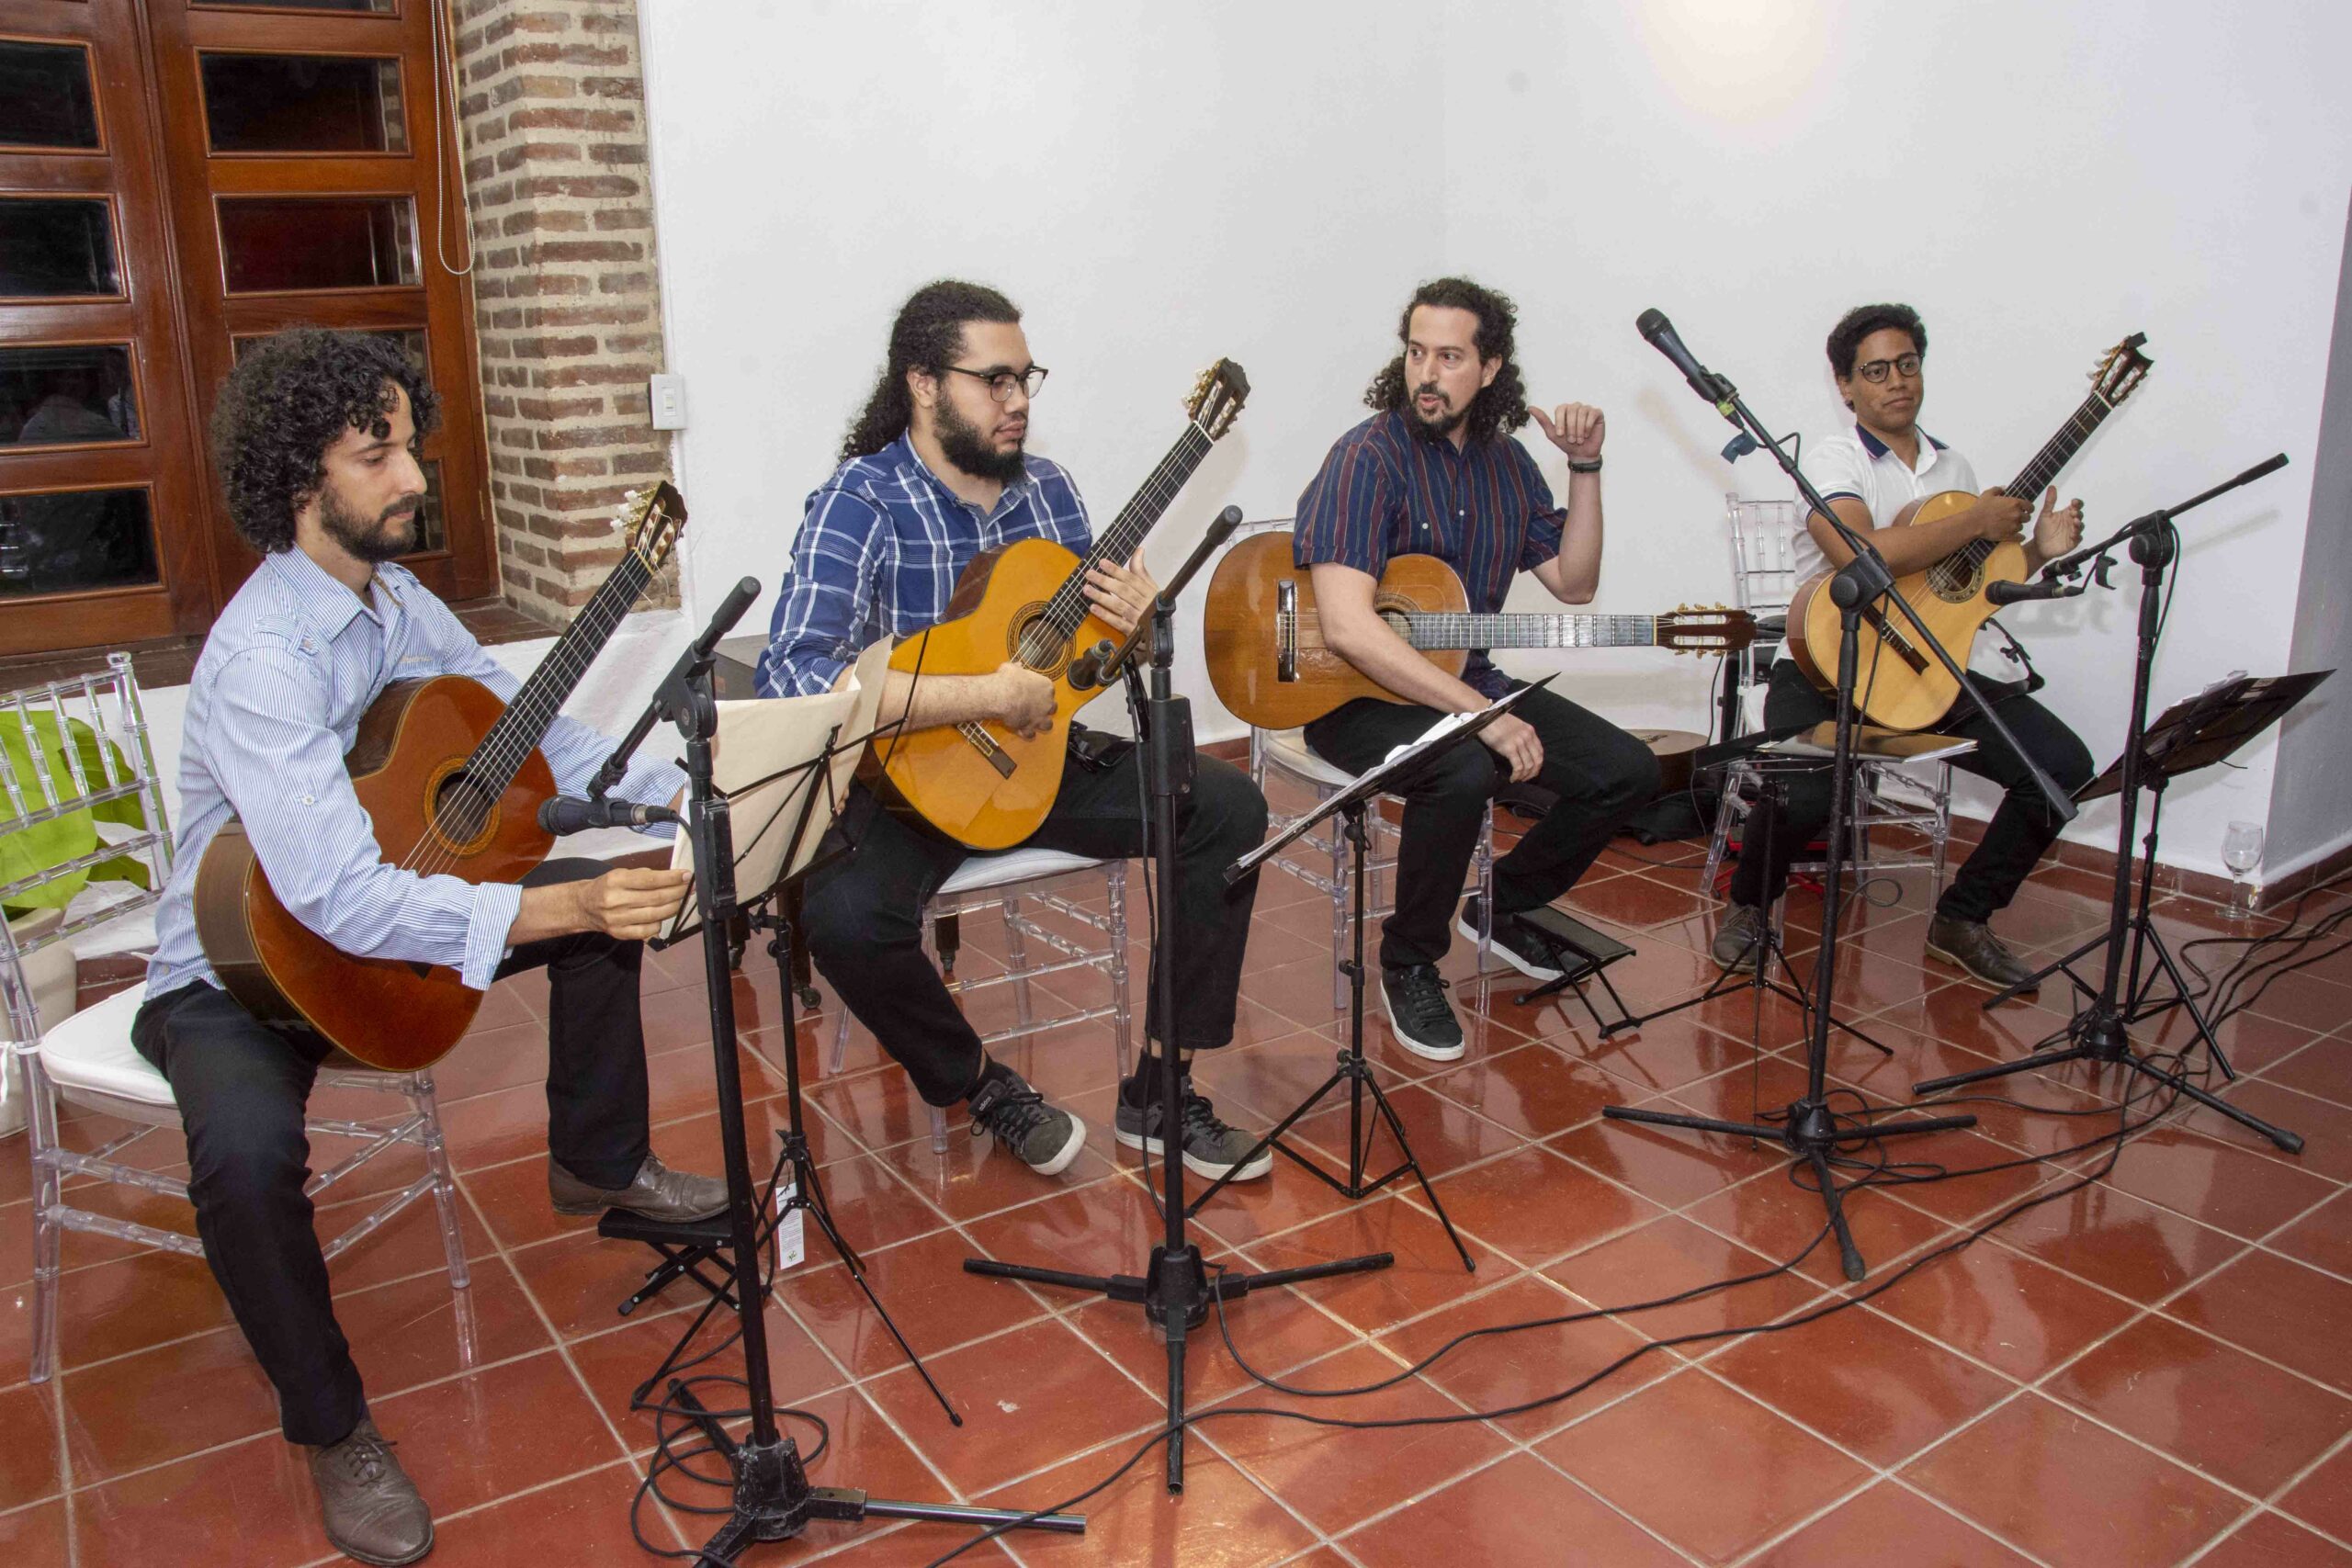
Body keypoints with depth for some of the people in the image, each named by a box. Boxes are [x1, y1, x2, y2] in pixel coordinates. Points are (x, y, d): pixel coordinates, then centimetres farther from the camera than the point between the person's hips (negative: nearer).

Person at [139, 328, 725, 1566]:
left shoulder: (396, 602, -3)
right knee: (249, 1151, -35)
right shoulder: (261, 657, -31)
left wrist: (686, 791, -13)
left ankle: (597, 1162, 20)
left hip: (373, 916, 8)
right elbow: (339, 898, -41)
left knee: (612, 887, 2)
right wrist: (562, 909, -49)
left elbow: (531, 739, 3)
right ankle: (331, 1429, -8)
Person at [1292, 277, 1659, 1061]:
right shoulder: (1369, 457, -18)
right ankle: (1409, 966, -11)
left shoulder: (1505, 461, 6)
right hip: (1355, 694, -7)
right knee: (1463, 772, -37)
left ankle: (1503, 905, 22)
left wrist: (1585, 467, -3)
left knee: (1628, 771, 0)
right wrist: (1482, 716, -31)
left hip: (1464, 681, 8)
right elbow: (1348, 628, -30)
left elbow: (1573, 584, 10)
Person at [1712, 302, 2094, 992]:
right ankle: (1749, 904, 2)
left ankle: (1963, 917, 8)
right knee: (1803, 793, -32)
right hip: (1831, 659, -6)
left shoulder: (1954, 466, 17)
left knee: (2063, 765, -11)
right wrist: (1978, 521, -15)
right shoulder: (1831, 457, -5)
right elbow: (1860, 555, -25)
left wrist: (2036, 551, 5)